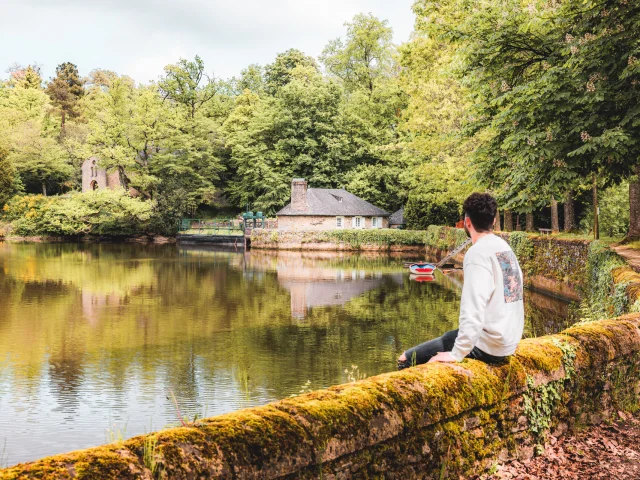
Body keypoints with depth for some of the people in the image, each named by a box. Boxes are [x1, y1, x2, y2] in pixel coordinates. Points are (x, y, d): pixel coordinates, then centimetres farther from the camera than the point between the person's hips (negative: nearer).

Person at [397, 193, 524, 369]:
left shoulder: (478, 252, -16)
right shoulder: (505, 247, 10)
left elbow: (473, 311, -26)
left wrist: (456, 354, -21)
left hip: (487, 346, -9)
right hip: (509, 340, 9)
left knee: (407, 360, -6)